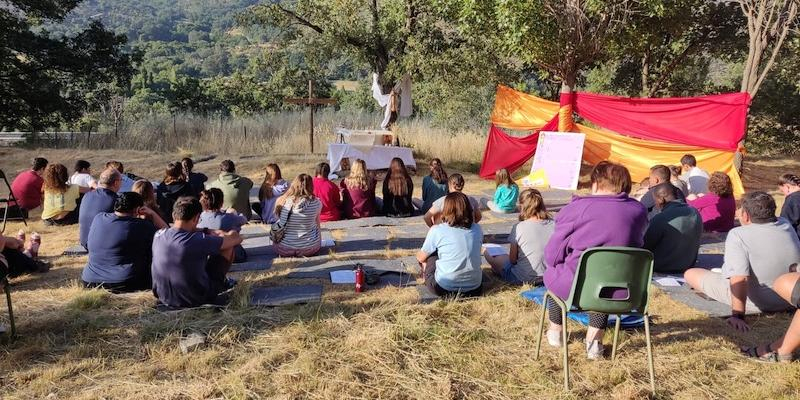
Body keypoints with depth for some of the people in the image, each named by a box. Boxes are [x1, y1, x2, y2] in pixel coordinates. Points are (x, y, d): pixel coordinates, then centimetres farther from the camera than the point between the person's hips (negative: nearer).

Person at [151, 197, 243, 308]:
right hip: (196, 300, -6)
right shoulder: (200, 241, -25)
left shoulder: (158, 235, -9)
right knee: (228, 243, 5)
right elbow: (237, 239, -10)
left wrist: (206, 231, 16)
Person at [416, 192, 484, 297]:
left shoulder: (437, 230, -9)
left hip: (443, 289, -4)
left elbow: (421, 258, 4)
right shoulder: (477, 229, 1)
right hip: (474, 289, 4)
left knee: (429, 255, 18)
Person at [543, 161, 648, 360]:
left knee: (553, 271, 29)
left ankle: (555, 332, 45)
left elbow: (552, 255, -5)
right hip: (622, 292, 3)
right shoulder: (639, 210, 2)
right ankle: (594, 340, 30)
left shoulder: (577, 207, -9)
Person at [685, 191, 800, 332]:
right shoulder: (787, 226, -6)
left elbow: (739, 278, -34)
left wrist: (737, 315, -33)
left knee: (690, 274, 2)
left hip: (756, 303, -7)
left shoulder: (737, 235, -25)